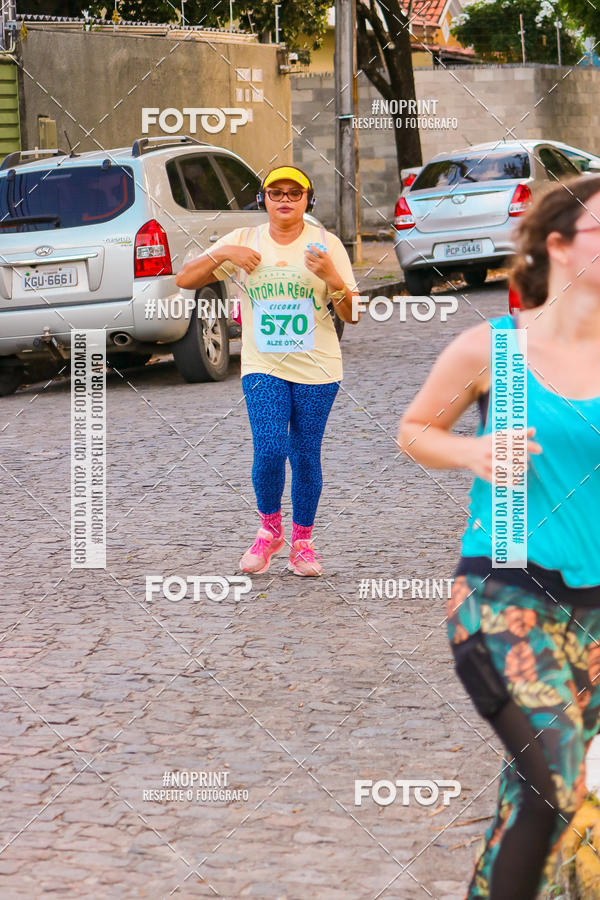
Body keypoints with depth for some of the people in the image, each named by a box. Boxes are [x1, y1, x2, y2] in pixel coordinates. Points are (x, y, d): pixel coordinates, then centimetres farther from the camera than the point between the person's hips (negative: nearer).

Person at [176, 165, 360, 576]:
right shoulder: (244, 241, 5)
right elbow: (185, 279, 4)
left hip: (316, 369, 0)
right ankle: (269, 528, 10)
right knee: (270, 450, -15)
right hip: (263, 367, 0)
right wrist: (223, 254, -11)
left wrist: (331, 275, -19)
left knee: (306, 457, 3)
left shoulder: (326, 244, 1)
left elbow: (353, 315, -1)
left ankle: (302, 540, 21)